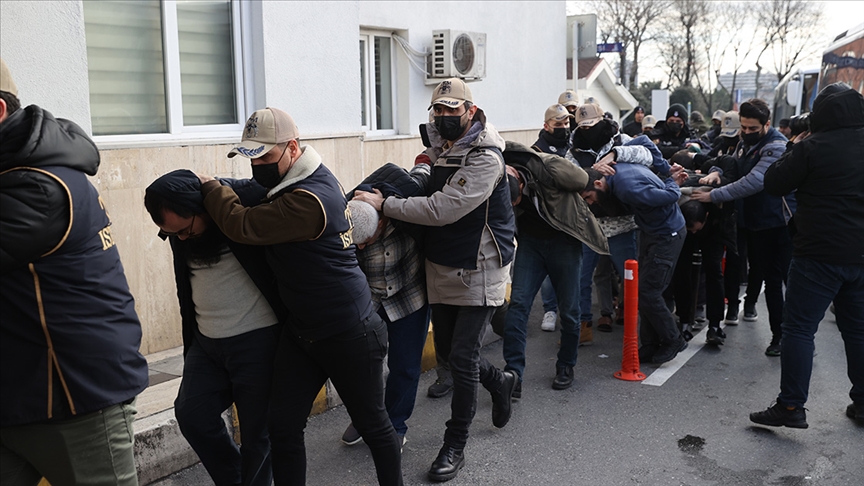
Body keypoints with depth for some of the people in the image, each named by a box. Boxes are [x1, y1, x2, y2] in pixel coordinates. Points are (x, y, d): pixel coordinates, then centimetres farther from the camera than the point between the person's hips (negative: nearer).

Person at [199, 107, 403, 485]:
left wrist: (209, 186, -9)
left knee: (372, 424, 12)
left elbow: (242, 225, -25)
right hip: (301, 328, 9)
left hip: (348, 335, -9)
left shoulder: (308, 200, -27)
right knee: (283, 426, 6)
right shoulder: (304, 179, 4)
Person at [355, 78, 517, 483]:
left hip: (478, 271, -8)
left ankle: (455, 446, 13)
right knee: (447, 350, 16)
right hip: (440, 268, 8)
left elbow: (442, 209, -27)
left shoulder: (484, 158, -19)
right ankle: (500, 381, 44)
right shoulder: (441, 150, 7)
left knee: (462, 358, -4)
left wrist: (384, 204, -22)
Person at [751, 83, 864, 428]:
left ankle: (791, 407, -3)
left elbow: (774, 184, -6)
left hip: (819, 254, -7)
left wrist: (794, 151, 7)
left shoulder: (813, 148, -13)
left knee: (799, 328, -3)